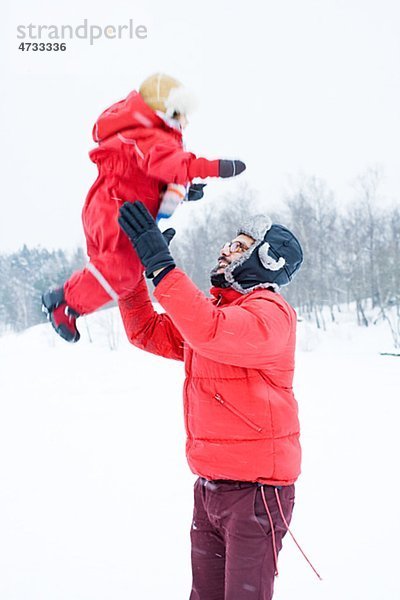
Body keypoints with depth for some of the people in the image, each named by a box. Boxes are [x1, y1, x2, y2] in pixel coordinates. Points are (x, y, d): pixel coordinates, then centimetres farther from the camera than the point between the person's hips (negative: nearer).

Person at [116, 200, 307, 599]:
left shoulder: (269, 313, -14)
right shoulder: (213, 310, 14)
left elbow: (209, 331, -32)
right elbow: (146, 331, 17)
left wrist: (160, 263, -29)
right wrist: (134, 267, 9)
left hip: (255, 488, -8)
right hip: (209, 487, 8)